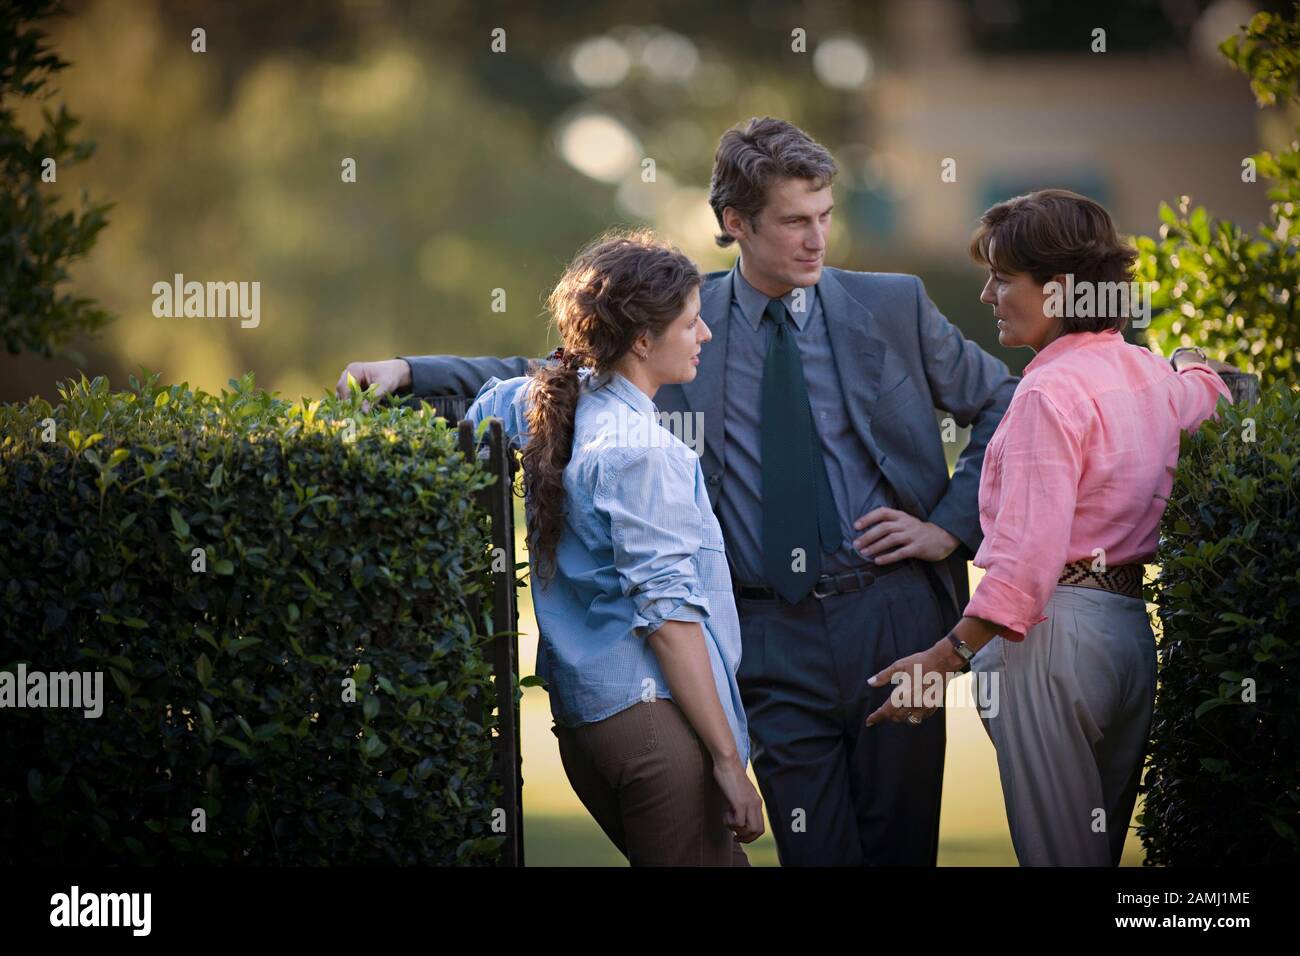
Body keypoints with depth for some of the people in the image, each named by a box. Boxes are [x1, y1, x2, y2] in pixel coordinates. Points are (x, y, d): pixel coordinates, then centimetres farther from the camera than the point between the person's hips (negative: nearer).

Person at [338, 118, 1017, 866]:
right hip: (771, 635, 0)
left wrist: (951, 524, 1)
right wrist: (409, 373, -5)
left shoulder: (892, 308, 3)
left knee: (900, 846, 3)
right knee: (815, 852, -1)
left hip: (890, 614, 0)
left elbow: (1004, 404, 12)